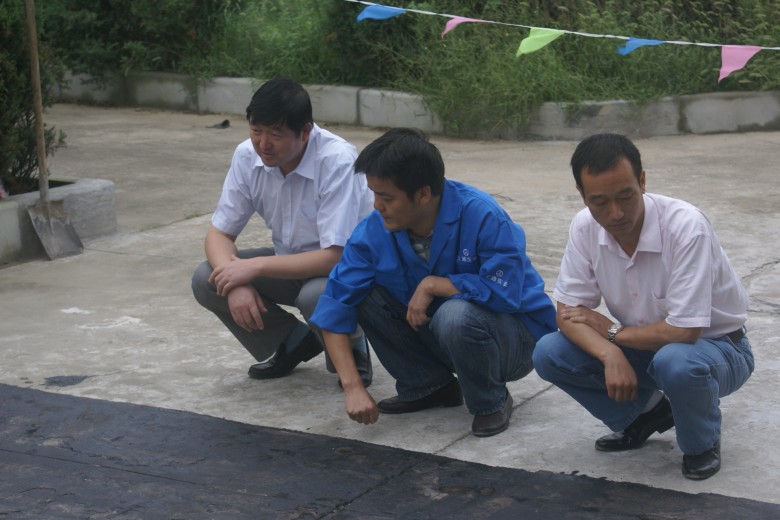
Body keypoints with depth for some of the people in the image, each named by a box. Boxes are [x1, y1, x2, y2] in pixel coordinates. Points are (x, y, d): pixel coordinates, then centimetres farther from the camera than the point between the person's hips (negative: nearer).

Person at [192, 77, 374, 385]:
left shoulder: (338, 161, -29)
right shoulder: (247, 156, -13)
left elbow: (334, 256, -31)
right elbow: (219, 233, -6)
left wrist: (255, 267, -30)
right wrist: (236, 283, -27)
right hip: (289, 261, 6)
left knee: (317, 295, -39)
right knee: (206, 280, -15)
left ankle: (351, 349, -2)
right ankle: (293, 343, 7)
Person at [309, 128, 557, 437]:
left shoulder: (482, 217, -27)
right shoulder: (374, 231, -14)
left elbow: (506, 293, -32)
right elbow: (335, 307, -16)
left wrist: (432, 284, -27)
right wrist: (352, 387, -25)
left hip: (517, 336, -5)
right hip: (434, 330, 5)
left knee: (456, 315, -37)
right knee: (365, 294, -14)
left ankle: (491, 403, -7)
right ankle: (429, 387, 3)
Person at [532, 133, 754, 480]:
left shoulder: (686, 226, -30)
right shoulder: (585, 227, -14)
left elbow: (684, 331, -31)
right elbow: (568, 312, -11)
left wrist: (611, 331, -17)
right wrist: (611, 354, -30)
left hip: (715, 345, -5)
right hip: (646, 345, 5)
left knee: (676, 362, -40)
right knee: (549, 355, -15)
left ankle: (702, 443, -5)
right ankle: (645, 415, 8)